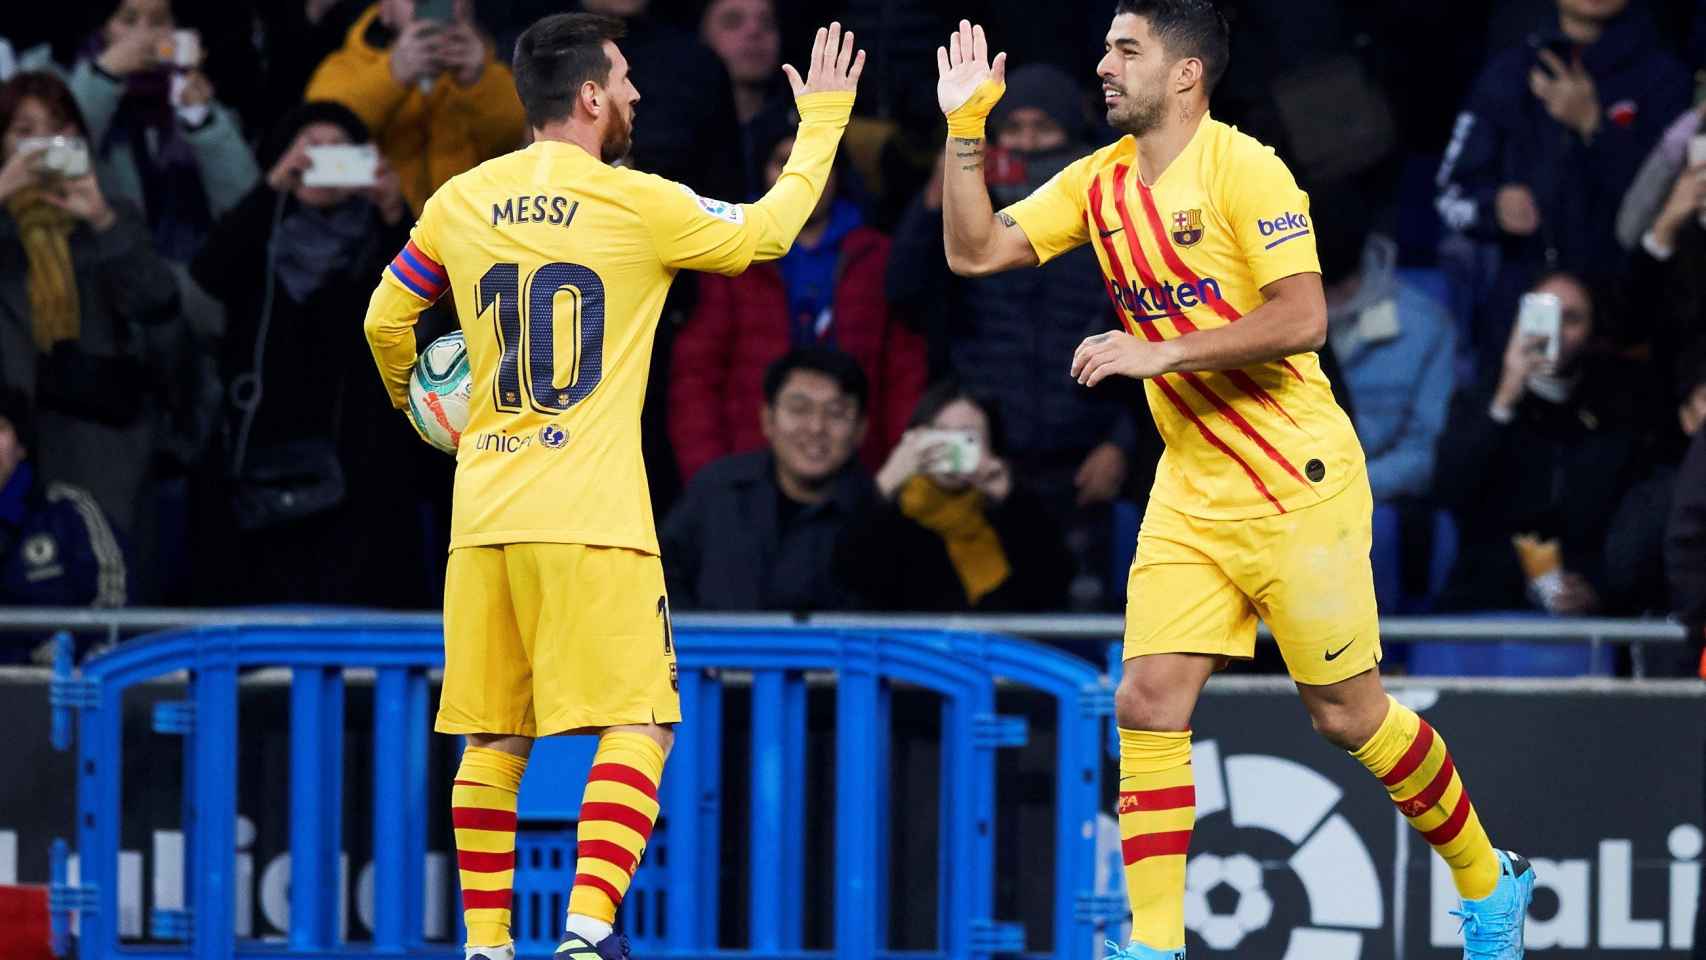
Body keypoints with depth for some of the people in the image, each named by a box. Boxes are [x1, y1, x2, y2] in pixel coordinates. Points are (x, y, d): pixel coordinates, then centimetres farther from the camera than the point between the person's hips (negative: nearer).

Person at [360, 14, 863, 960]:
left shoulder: (458, 202, 8)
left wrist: (415, 404, 41)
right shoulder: (636, 204, -4)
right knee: (635, 728, -4)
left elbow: (385, 321, 21)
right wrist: (823, 118, 24)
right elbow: (764, 233, 11)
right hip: (590, 520, -5)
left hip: (482, 519, 5)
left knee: (492, 741, 11)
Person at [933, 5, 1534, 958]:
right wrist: (965, 127, -5)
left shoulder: (1244, 169, -15)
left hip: (1298, 485, -6)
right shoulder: (1100, 183, 6)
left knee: (1349, 715, 3)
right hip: (1191, 491, 6)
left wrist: (1160, 352, -25)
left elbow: (1302, 318, -23)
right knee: (1148, 704, -6)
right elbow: (975, 251, 4)